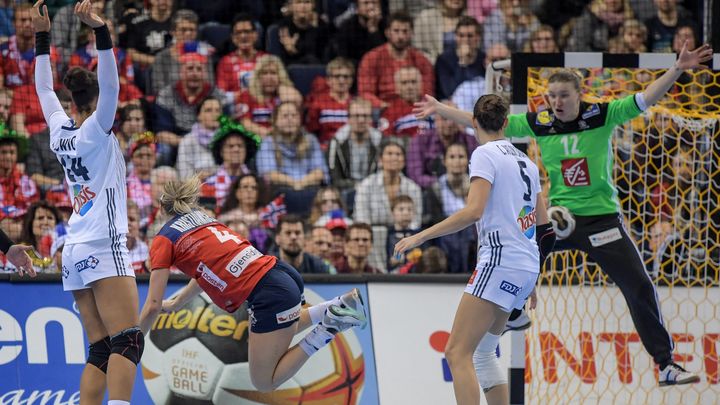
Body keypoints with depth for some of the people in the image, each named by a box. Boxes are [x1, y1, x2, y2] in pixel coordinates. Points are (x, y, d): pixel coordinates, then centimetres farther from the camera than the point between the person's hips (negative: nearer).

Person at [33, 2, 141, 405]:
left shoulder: (60, 131, 10)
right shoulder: (94, 131, -8)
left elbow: (45, 89, 25)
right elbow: (110, 86, -22)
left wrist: (42, 37, 29)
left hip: (75, 254, 8)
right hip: (103, 250, -8)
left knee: (101, 350, 4)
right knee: (128, 341, -15)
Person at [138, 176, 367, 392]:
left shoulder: (163, 240, 2)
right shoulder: (203, 219, 22)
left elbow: (153, 306, -1)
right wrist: (176, 303, 46)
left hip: (269, 294, -8)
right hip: (285, 275, 8)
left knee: (264, 382, 4)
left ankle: (327, 328, -8)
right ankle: (337, 307, 19)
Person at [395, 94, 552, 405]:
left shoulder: (485, 154, -6)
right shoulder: (525, 161, 18)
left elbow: (473, 211, -19)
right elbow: (543, 226, 22)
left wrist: (421, 236, -16)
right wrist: (531, 285, 31)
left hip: (500, 260, -9)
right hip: (527, 266, 9)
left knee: (457, 353, -12)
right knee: (482, 352, 17)